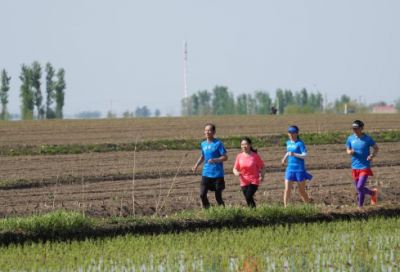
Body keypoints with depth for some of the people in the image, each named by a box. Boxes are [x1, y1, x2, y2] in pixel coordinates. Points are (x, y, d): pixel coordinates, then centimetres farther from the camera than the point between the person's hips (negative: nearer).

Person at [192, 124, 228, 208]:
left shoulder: (218, 144, -8)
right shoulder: (203, 144, 9)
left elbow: (225, 157, -10)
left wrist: (214, 160, -26)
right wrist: (196, 165, 5)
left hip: (217, 175, -5)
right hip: (206, 174, 5)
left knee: (218, 197, 1)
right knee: (202, 195, -7)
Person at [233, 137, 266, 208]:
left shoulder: (255, 156, -7)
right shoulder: (239, 156, 2)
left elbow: (262, 167, 1)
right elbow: (235, 168, 9)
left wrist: (262, 176, -17)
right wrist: (236, 173, -15)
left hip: (254, 181, -4)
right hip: (244, 182, 4)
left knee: (248, 197, -21)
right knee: (248, 200, 5)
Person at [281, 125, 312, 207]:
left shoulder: (300, 143, -10)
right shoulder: (288, 143, 9)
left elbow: (305, 156, -17)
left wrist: (294, 154, -28)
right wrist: (285, 157, 12)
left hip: (300, 170, -5)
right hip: (290, 169, 5)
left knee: (302, 191, 7)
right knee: (287, 190, -9)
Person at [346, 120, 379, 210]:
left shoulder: (368, 139, -9)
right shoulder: (350, 138, 1)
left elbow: (376, 148, 4)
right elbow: (348, 150, 11)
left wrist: (372, 155, -16)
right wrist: (350, 152, -14)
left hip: (365, 167, -5)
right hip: (355, 167, 5)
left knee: (360, 187, -15)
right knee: (359, 188, 12)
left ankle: (360, 207, 2)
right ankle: (373, 193, 42)